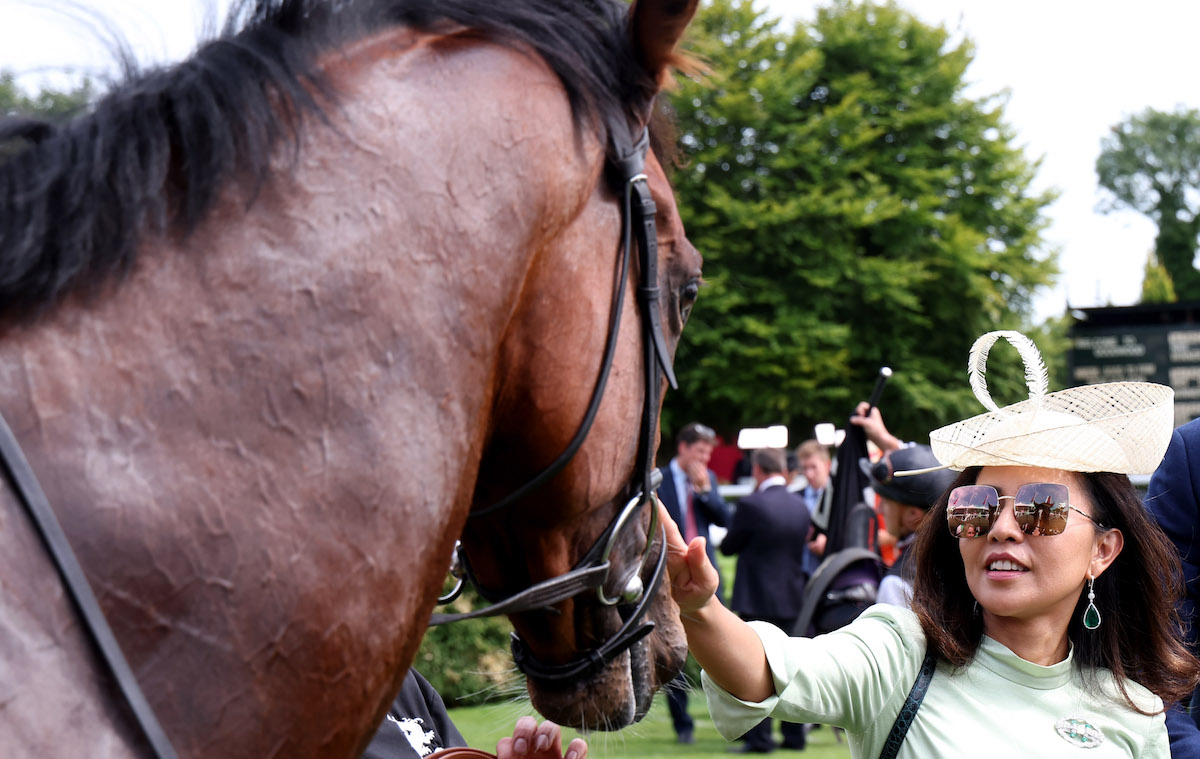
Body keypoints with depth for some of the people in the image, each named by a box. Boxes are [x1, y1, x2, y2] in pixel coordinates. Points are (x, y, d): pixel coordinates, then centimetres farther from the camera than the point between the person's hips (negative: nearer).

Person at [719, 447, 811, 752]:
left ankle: (759, 737, -3)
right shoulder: (799, 505, 5)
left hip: (758, 599, -6)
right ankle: (794, 735, 16)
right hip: (792, 598, 6)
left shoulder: (751, 504, -15)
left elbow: (728, 547, -5)